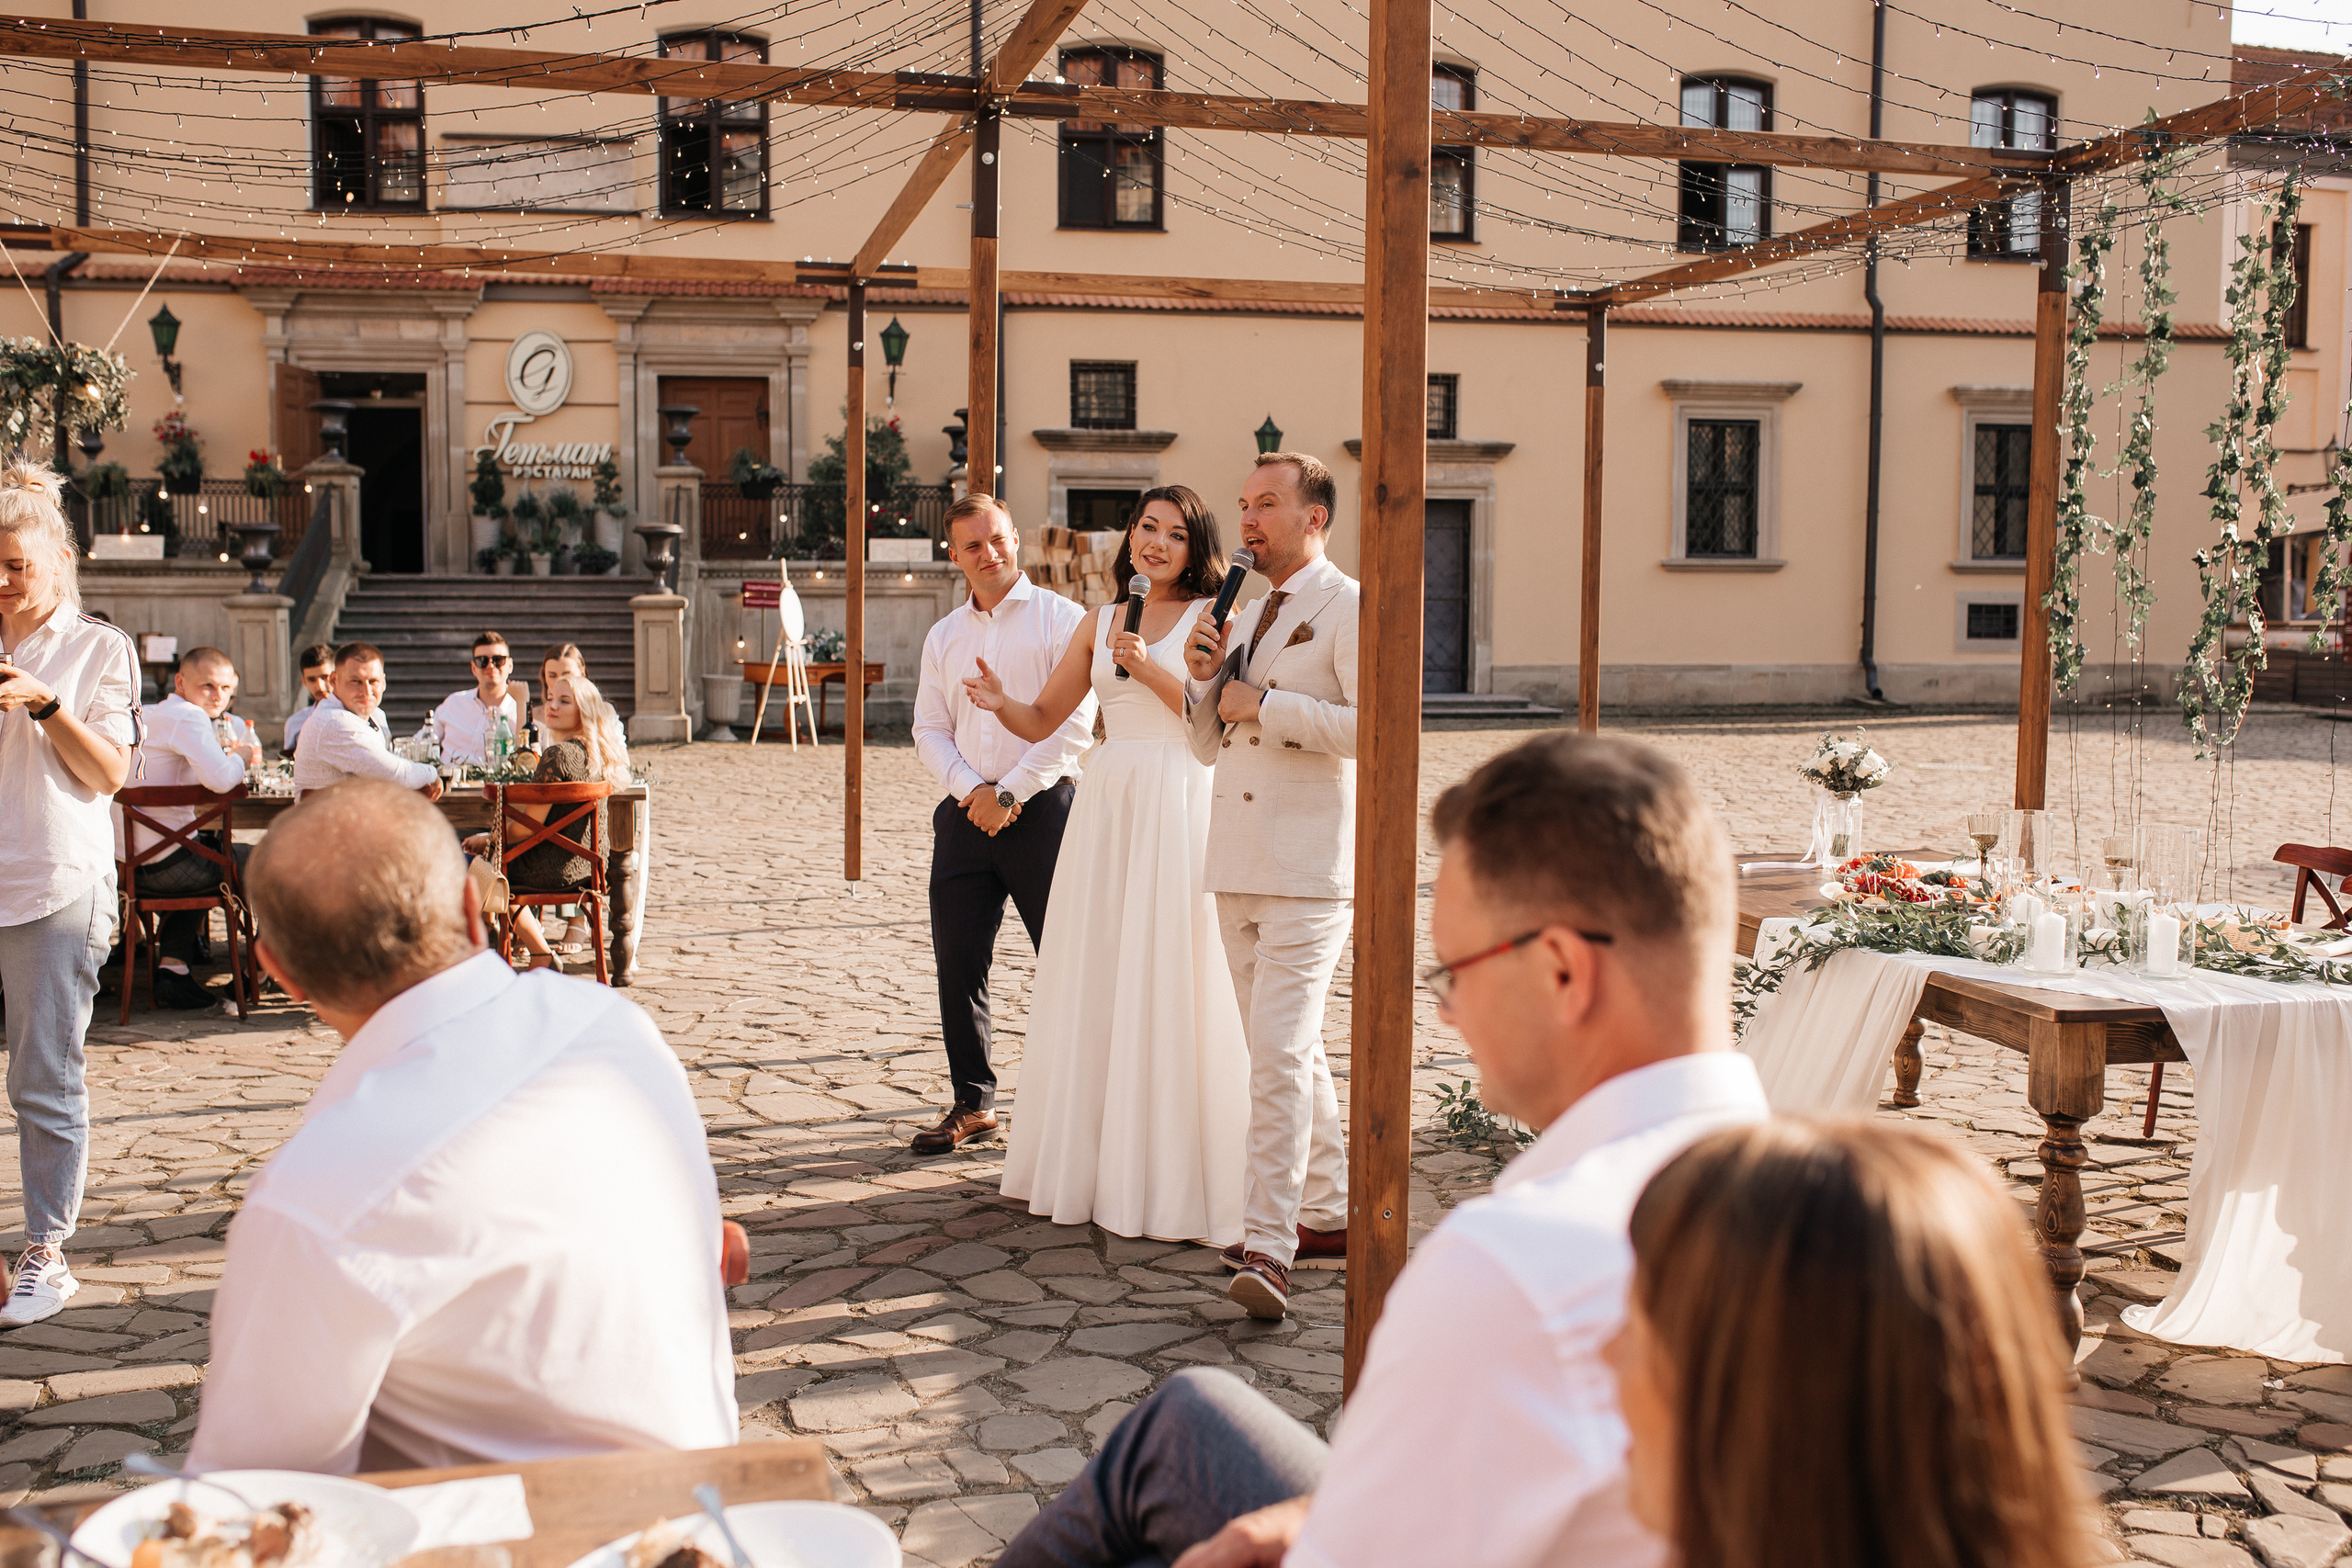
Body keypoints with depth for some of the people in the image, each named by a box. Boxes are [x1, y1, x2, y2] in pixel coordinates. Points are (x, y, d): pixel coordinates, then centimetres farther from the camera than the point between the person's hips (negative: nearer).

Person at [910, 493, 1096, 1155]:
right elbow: (930, 729, 12)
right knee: (957, 963, 6)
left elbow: (1075, 722, -9)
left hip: (1042, 808, -5)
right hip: (965, 815, 5)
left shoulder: (1061, 619, -1)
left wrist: (1009, 793, -12)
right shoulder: (943, 636, 15)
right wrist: (971, 790, -6)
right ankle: (972, 1103, 18)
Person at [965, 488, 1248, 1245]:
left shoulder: (1209, 618, 1)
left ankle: (1175, 1176, 5)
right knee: (1094, 979, 6)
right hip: (1104, 805, 5)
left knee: (1170, 984, -4)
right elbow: (1042, 720, 14)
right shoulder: (1102, 622, 14)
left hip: (1178, 806, -5)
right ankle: (1094, 1162, 17)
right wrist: (1001, 704, -6)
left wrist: (1153, 671, -18)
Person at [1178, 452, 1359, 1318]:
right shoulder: (1248, 614, 18)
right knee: (1290, 1052, 14)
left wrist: (1265, 704, -15)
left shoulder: (1348, 608, -6)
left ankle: (1266, 1246, -15)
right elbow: (1208, 745, 21)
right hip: (1237, 867, 8)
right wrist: (1205, 679, 1)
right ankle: (1328, 1216, 25)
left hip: (1309, 872, -8)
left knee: (1280, 1052, -15)